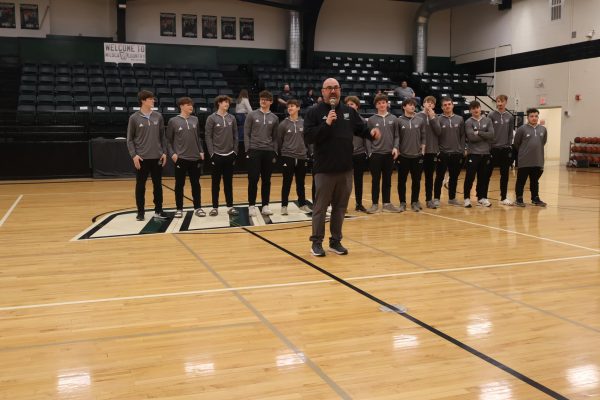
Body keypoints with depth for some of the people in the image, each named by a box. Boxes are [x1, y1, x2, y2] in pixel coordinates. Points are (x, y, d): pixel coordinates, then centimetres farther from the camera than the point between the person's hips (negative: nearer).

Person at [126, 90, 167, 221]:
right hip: (141, 158, -3)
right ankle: (140, 212, 14)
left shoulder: (158, 116, 6)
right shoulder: (134, 118, -3)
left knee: (158, 185, 8)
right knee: (140, 186, 4)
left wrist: (164, 152, 2)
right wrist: (134, 155, -11)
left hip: (157, 157, 3)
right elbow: (130, 139, -1)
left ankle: (158, 210, 17)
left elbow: (162, 136, 10)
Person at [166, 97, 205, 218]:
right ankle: (179, 209, 14)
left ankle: (198, 207, 17)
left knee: (196, 184, 8)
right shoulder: (173, 121, -3)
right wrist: (172, 153, -9)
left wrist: (201, 151, 7)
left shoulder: (195, 120, 7)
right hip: (180, 158, -3)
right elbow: (168, 140, 1)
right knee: (179, 184, 4)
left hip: (195, 158, 3)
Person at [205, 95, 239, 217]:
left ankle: (230, 206, 14)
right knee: (216, 182, 4)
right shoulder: (211, 118, -4)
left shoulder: (232, 118, 7)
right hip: (217, 155, -3)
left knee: (228, 182, 8)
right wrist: (212, 153, -11)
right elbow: (208, 137, -6)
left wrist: (235, 152, 4)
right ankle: (215, 207, 11)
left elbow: (235, 136, 9)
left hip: (229, 155, 3)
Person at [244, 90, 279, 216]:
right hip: (254, 151, -2)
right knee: (253, 180, -2)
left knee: (266, 180, 6)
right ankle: (252, 206, 7)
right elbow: (246, 134, 1)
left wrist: (275, 153, 5)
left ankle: (265, 206, 13)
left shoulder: (274, 118, 8)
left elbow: (275, 137, 12)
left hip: (268, 152, 2)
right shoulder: (252, 115, 2)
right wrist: (247, 150, -7)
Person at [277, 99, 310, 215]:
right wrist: (280, 155, 0)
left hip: (302, 157, 2)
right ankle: (284, 206, 8)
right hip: (288, 157, -2)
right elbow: (279, 141, 2)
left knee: (300, 183, 11)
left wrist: (307, 153, 7)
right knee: (287, 182, 1)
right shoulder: (283, 124, -2)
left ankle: (303, 204, 22)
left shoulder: (303, 123, 4)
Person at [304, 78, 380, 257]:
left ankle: (336, 241, 22)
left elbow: (361, 129, 16)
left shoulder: (349, 111, 9)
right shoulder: (314, 112, -5)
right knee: (320, 207, 3)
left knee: (340, 207, 11)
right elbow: (308, 137, -14)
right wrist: (326, 124, -23)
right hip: (324, 170, -5)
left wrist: (371, 132, -5)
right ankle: (316, 242, 14)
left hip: (345, 169, 5)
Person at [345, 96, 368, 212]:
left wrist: (368, 153, 7)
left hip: (360, 154, 2)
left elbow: (365, 138, 9)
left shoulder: (362, 120, 6)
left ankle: (359, 204, 18)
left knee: (358, 180, 9)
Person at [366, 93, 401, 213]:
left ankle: (387, 203, 16)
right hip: (376, 154, -2)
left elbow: (396, 136, 7)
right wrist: (369, 153, -6)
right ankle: (375, 204, 10)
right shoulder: (371, 120, 1)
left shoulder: (393, 118, 7)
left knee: (387, 180, 8)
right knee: (375, 180, 3)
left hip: (389, 154, 2)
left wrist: (395, 147, -8)